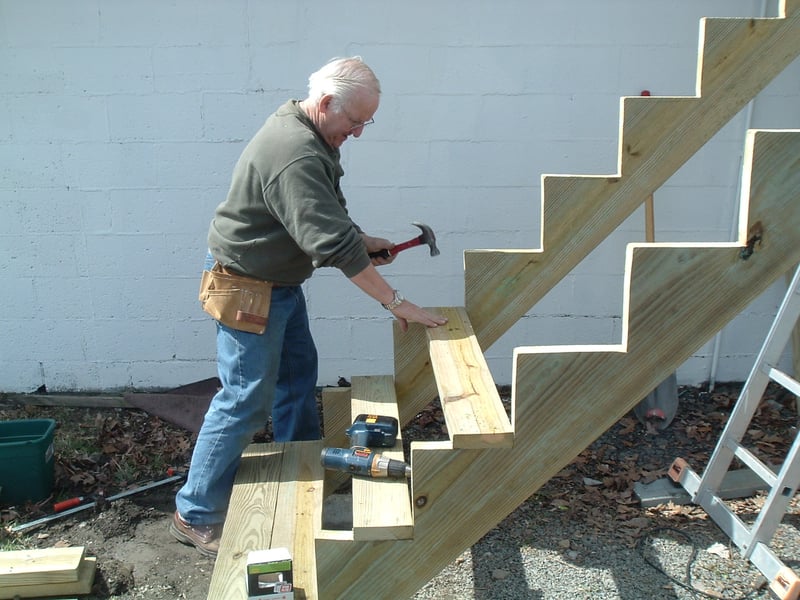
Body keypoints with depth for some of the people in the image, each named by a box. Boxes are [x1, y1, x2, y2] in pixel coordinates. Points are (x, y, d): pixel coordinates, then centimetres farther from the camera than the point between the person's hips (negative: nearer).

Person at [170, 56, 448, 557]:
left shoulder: (306, 132, 4)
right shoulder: (296, 156, -30)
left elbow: (326, 215, 17)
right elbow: (334, 245, -34)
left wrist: (363, 240, 5)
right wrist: (396, 302, -29)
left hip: (281, 281, 10)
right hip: (247, 286, -10)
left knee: (298, 371, 18)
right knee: (247, 399, -4)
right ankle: (196, 515, 11)